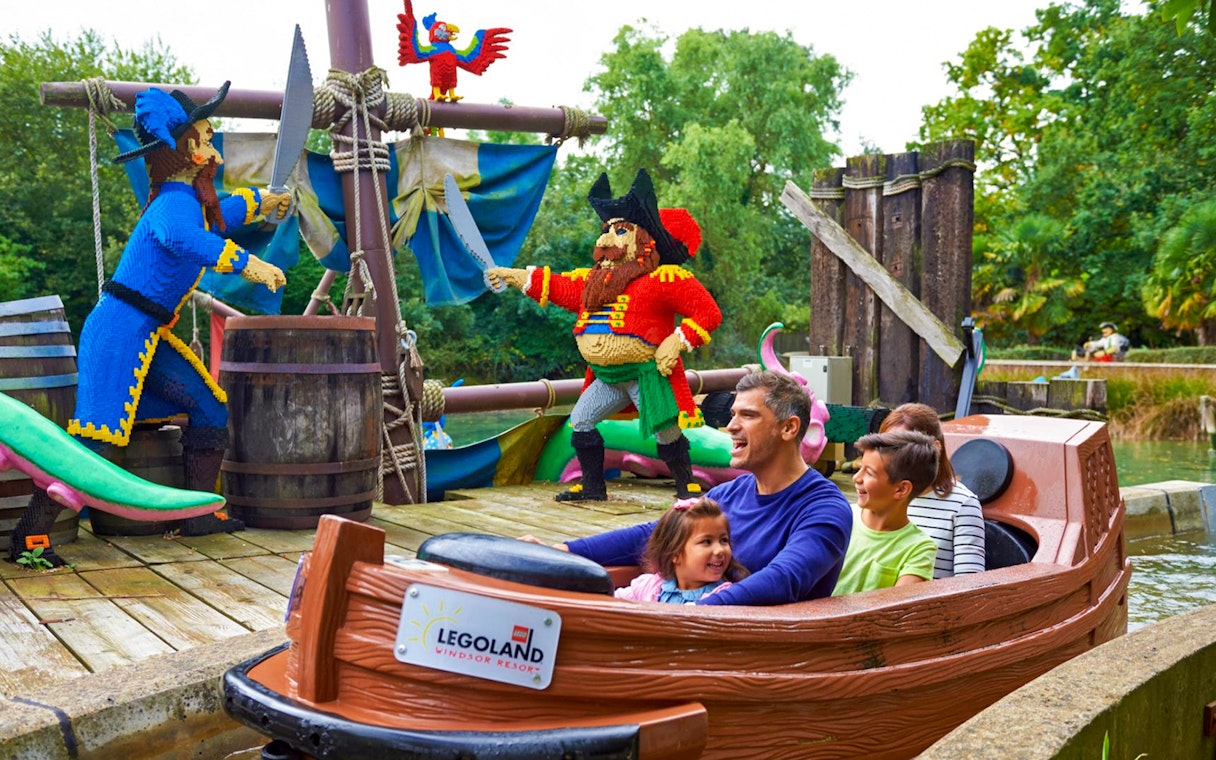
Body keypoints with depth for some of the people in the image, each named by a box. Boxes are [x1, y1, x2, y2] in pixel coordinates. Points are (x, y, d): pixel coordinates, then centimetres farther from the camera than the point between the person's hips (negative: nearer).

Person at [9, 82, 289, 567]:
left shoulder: (190, 199, 14)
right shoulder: (175, 202, -17)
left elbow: (215, 216, 41)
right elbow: (180, 236, -43)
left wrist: (258, 202, 54)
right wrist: (244, 262, -43)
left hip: (146, 338, 10)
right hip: (120, 333, -10)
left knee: (210, 409, 12)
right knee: (95, 435, -13)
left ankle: (199, 514, 20)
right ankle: (30, 535, -6)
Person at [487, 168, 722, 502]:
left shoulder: (665, 279, -10)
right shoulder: (593, 281, 13)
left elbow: (708, 313, -11)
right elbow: (557, 287, 21)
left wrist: (677, 341, -19)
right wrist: (514, 276, 18)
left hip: (648, 373, -7)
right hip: (606, 376, 7)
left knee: (665, 431, -7)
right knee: (580, 423, 11)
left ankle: (687, 485, 13)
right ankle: (592, 486, 24)